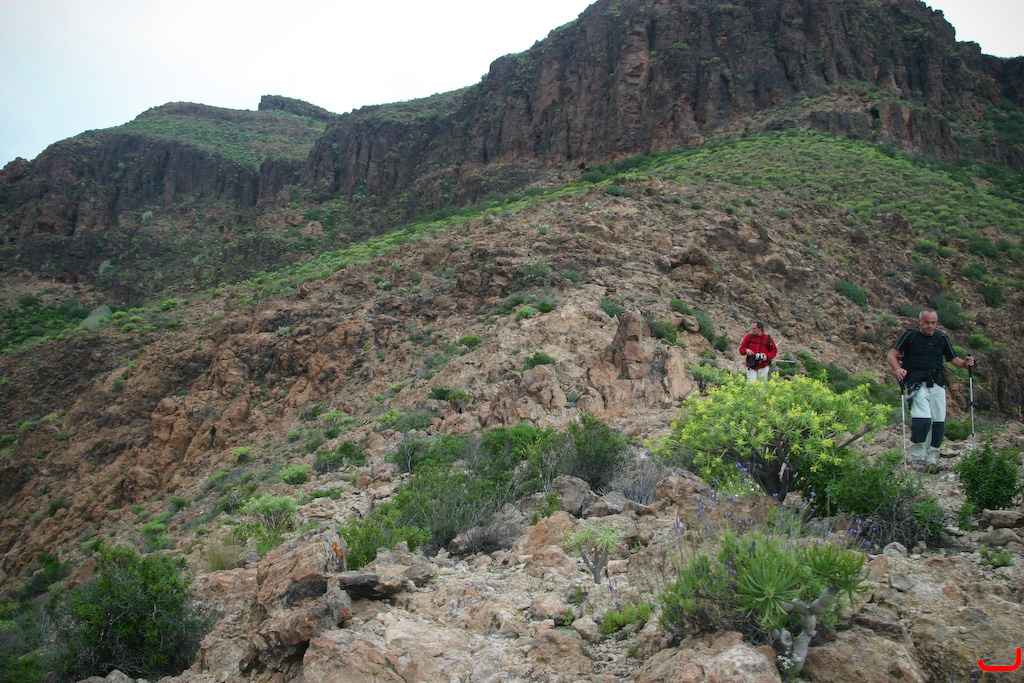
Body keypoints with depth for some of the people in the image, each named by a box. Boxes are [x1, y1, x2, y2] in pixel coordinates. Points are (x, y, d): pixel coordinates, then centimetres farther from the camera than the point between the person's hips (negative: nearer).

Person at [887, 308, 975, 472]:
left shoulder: (942, 338, 17)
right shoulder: (910, 335, 5)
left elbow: (954, 359, 18)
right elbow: (891, 355, -1)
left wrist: (965, 363, -5)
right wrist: (898, 369, -21)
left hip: (938, 384, 4)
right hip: (917, 383, -4)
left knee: (939, 421, -2)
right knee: (923, 419, -18)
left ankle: (932, 458, 10)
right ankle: (917, 458, -5)